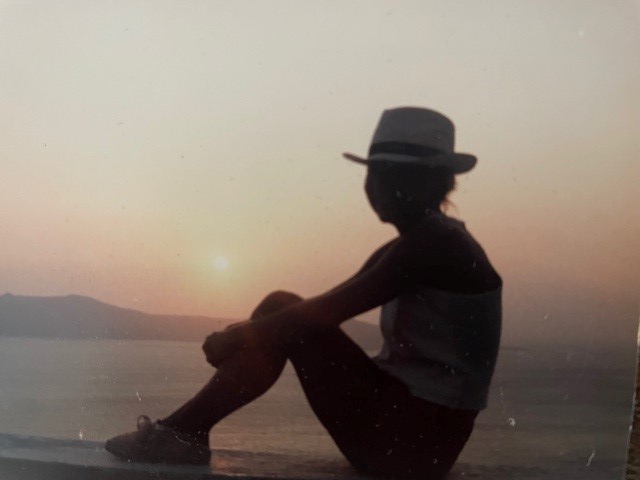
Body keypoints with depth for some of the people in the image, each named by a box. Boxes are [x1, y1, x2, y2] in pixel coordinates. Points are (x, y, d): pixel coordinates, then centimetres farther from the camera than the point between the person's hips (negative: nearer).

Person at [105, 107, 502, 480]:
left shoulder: (435, 243, -16)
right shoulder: (411, 248, 15)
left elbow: (324, 312, -20)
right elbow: (325, 311, 15)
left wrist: (237, 335, -8)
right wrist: (241, 335, 2)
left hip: (417, 439, -9)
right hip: (400, 421, 9)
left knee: (283, 314, -13)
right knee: (279, 311, 3)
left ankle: (182, 431, -6)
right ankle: (184, 431, 0)